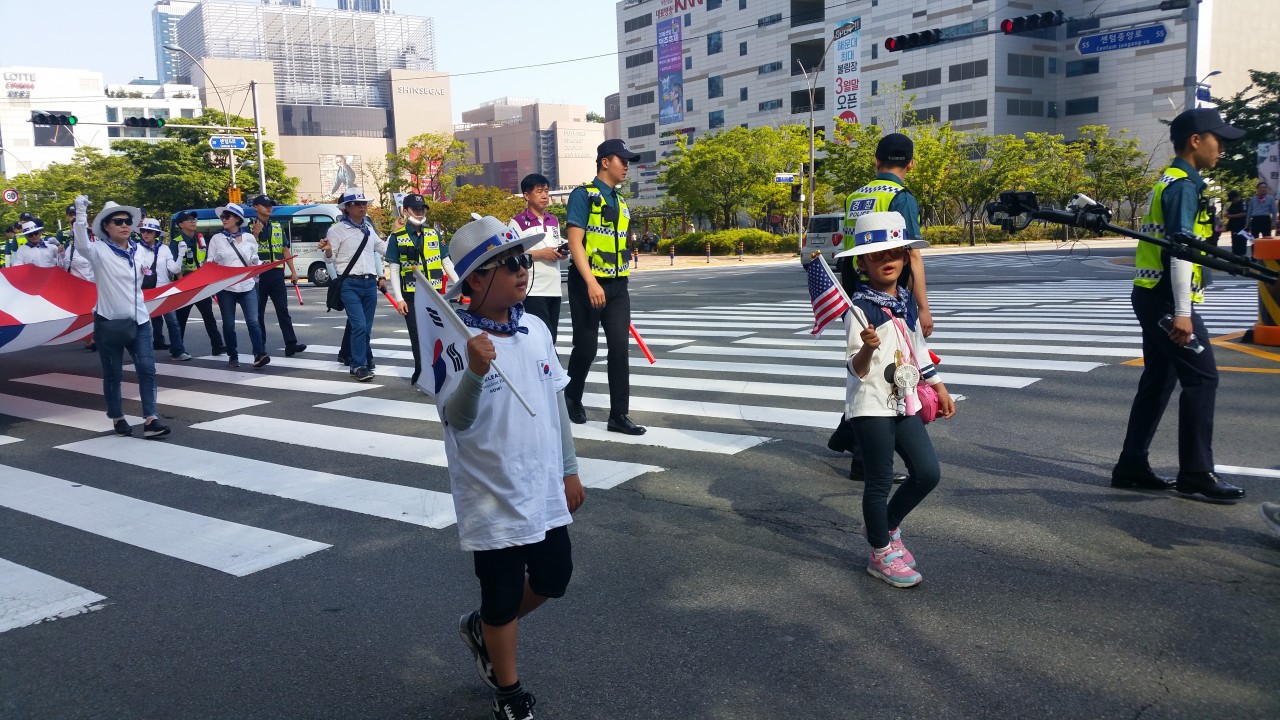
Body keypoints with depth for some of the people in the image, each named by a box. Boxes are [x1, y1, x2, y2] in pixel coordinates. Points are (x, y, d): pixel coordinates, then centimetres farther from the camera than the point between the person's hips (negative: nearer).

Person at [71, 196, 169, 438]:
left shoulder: (139, 251, 8)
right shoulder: (99, 250, -6)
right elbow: (81, 244, -29)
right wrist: (81, 214, -38)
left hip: (138, 320, 3)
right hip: (109, 322, -3)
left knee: (147, 368, -7)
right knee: (113, 373, 8)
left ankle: (150, 419, -6)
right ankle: (117, 418, 23)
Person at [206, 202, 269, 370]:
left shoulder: (249, 238, 8)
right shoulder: (216, 239, 6)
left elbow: (255, 261, 16)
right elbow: (210, 263, 5)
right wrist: (213, 262, -14)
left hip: (247, 286, 0)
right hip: (225, 287, 0)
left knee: (253, 321, -11)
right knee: (228, 324, 5)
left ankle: (259, 354, -16)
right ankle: (232, 356, 15)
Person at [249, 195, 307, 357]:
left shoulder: (277, 227, 13)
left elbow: (285, 250, 14)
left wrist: (293, 271, 8)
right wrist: (255, 233, -20)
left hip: (276, 274, 3)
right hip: (258, 275, -3)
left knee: (283, 309, -3)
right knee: (259, 311, 5)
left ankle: (291, 344, -8)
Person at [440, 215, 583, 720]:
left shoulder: (536, 329, 1)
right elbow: (456, 420, -21)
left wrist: (569, 469, 13)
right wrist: (475, 373, -40)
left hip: (544, 490, 6)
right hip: (494, 497, -6)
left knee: (553, 578, 18)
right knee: (504, 596, 8)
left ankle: (481, 629, 44)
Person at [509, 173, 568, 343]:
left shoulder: (554, 221, 16)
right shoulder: (518, 222, -5)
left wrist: (562, 253, 2)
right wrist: (540, 253, -16)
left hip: (554, 288, 7)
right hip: (533, 289, -7)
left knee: (551, 337, 9)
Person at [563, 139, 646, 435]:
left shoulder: (620, 203, 15)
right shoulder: (583, 195, -7)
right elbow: (575, 242, -15)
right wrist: (591, 283, -24)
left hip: (617, 286, 6)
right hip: (589, 284, -6)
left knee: (620, 347, 0)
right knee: (586, 347, 2)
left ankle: (619, 415, 4)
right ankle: (572, 399, 27)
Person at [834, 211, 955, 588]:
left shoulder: (905, 301, 10)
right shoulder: (860, 307, -14)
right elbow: (857, 369, -18)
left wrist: (938, 387, 23)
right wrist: (867, 348, -38)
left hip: (905, 401, 8)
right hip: (871, 404, -7)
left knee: (927, 472, 8)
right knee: (880, 481, 1)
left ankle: (886, 524, 31)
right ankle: (881, 554, 17)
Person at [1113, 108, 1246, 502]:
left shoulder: (1171, 180, 18)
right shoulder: (1184, 184, -13)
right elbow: (1179, 249, -21)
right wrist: (1183, 312, -25)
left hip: (1151, 294, 10)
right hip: (1166, 297, -10)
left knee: (1158, 379, 12)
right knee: (1202, 378, -6)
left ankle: (1132, 466, 15)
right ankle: (1196, 474, -1)